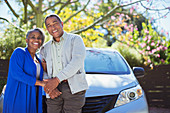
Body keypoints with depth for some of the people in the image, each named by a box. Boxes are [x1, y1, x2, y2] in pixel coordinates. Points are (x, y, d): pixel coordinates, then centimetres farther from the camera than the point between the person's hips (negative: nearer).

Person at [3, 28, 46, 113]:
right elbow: (16, 73, -18)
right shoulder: (19, 52, -4)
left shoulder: (38, 60, 16)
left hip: (32, 99, 7)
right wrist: (41, 83, -18)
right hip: (17, 99, -6)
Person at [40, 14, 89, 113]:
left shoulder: (75, 39, 8)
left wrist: (57, 79, -16)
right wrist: (48, 87, -8)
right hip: (55, 91, 4)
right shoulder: (45, 48, 20)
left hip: (74, 88, -3)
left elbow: (77, 62, -9)